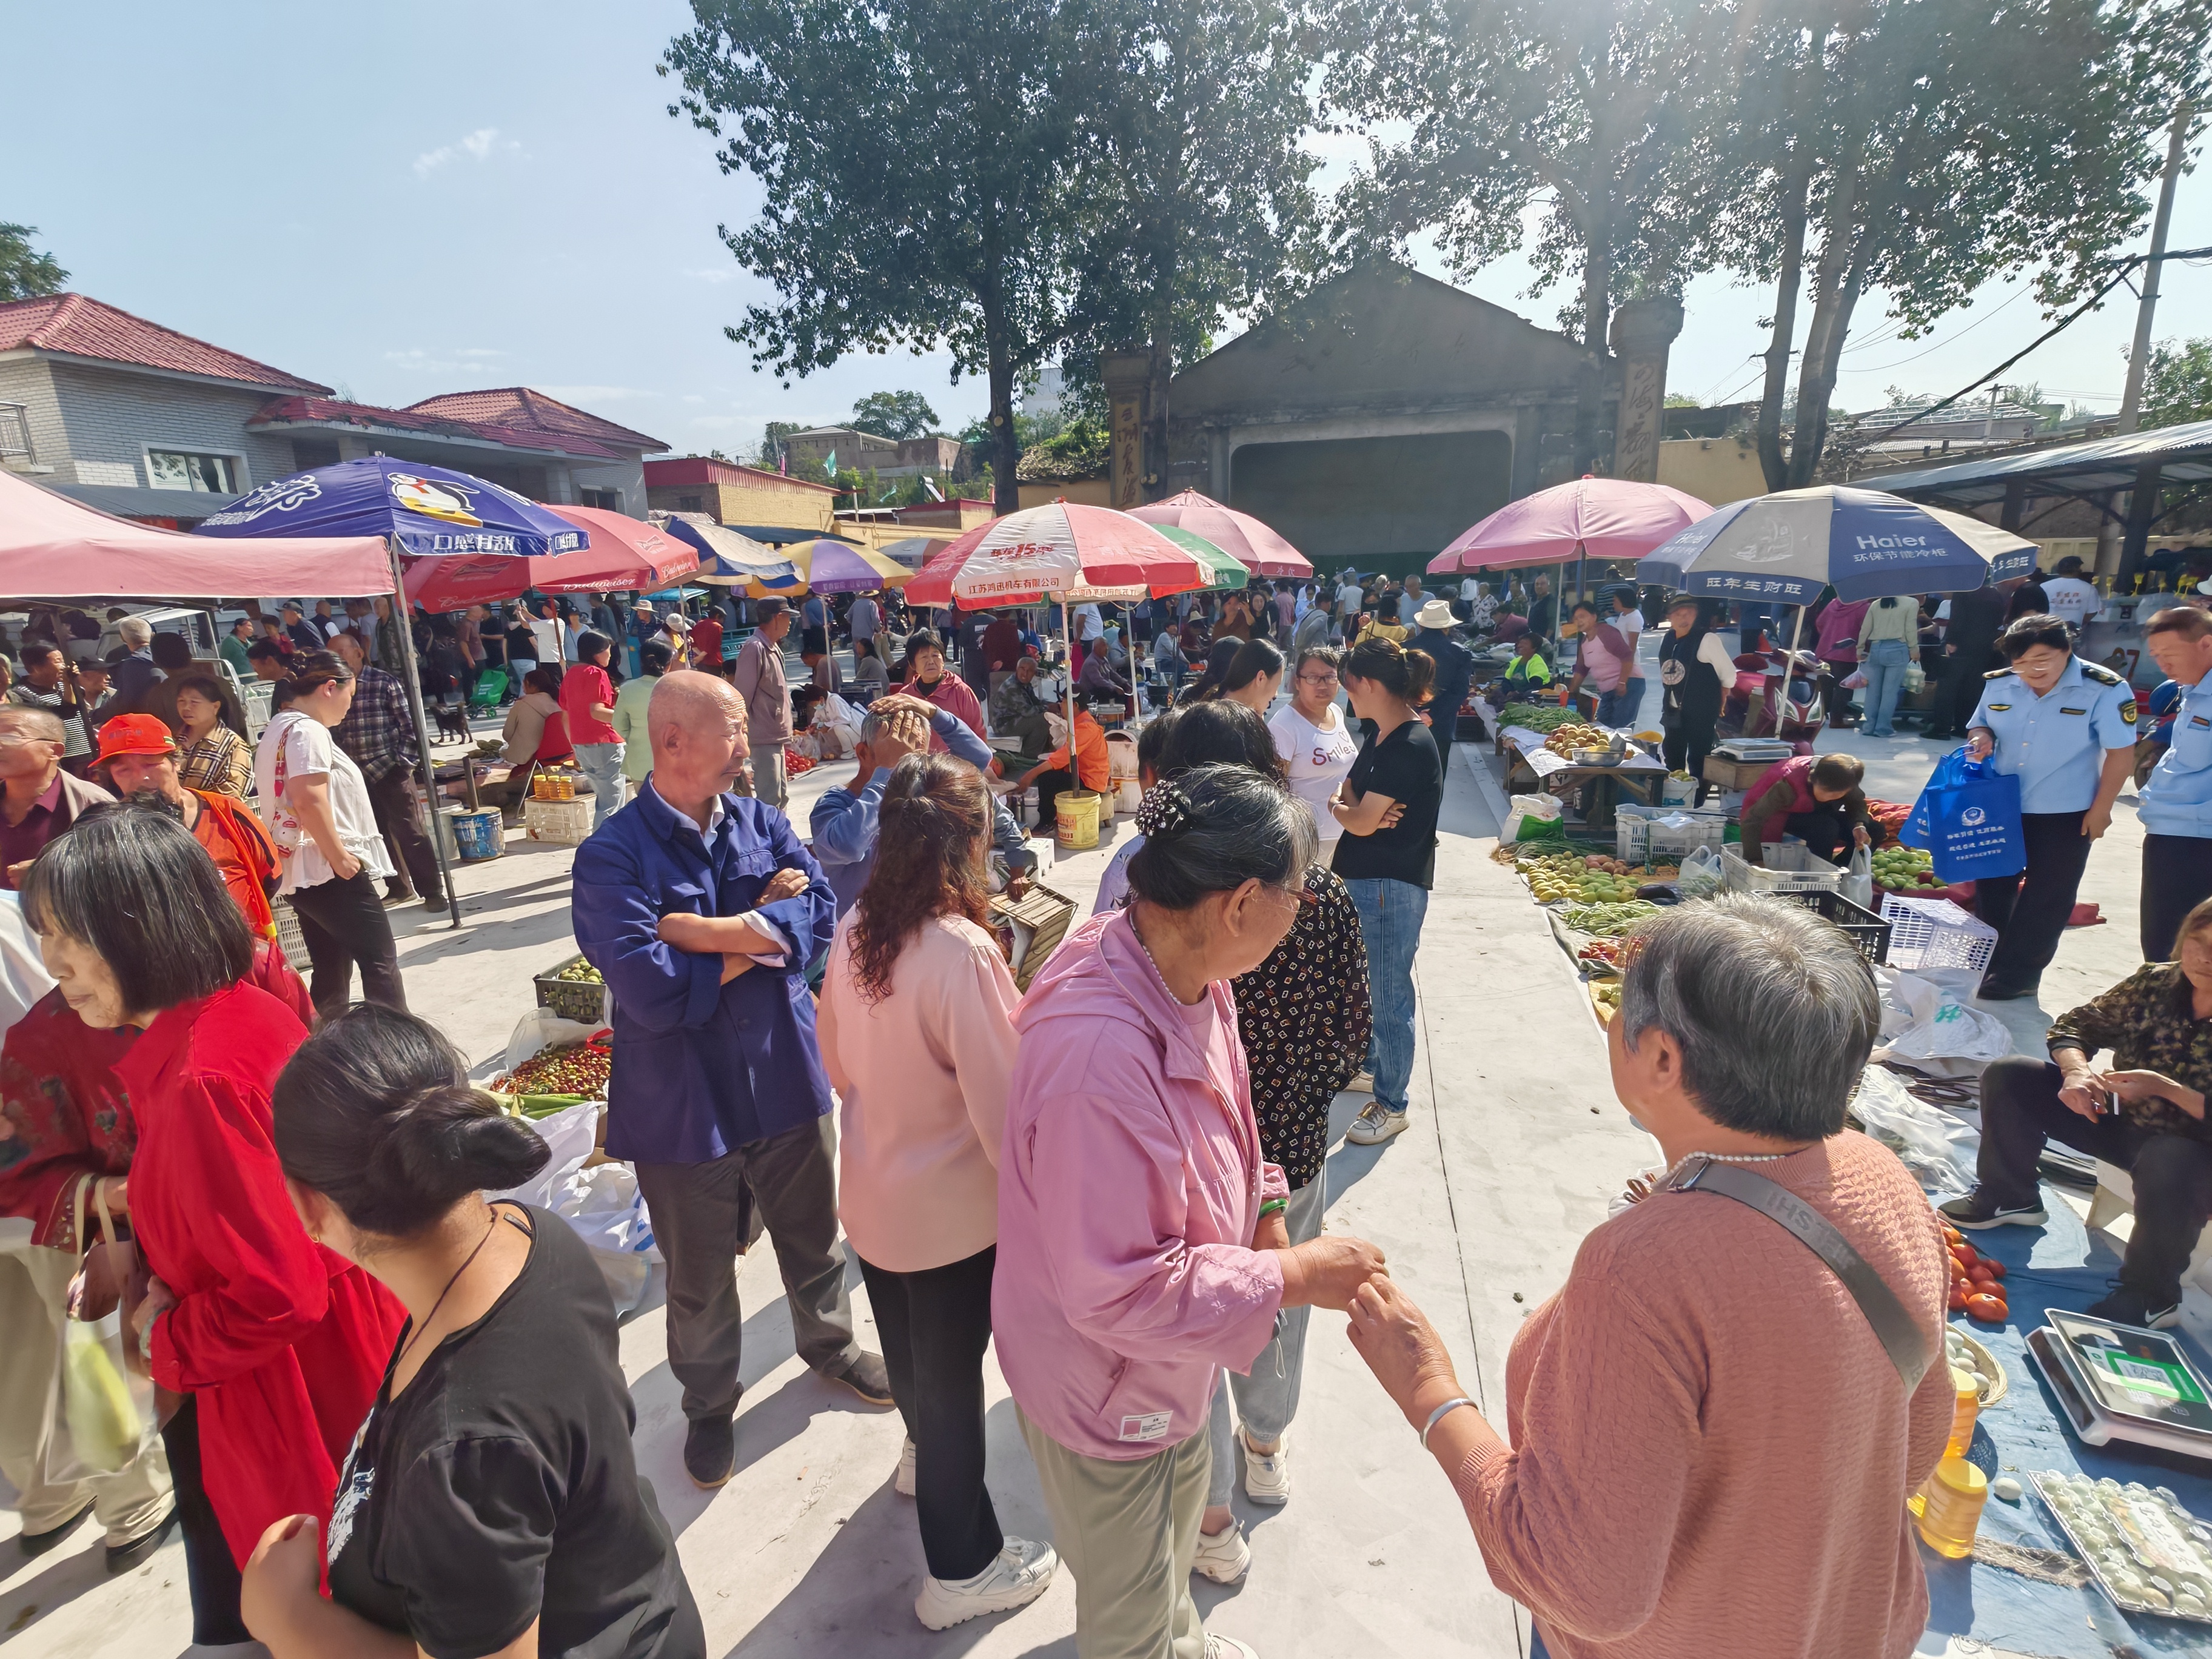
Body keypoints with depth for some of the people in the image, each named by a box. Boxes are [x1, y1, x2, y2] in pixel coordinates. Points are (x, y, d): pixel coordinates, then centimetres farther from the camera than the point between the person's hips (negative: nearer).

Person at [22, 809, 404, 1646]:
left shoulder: (201, 1083, -29)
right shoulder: (252, 1012, -2)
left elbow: (278, 1296, -26)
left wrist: (164, 1342, -9)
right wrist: (171, 1280, 2)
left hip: (298, 1411, -9)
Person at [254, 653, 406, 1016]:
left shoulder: (279, 727, 20)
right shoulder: (307, 731, -12)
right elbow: (309, 801, -22)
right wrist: (340, 856, -18)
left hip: (300, 872, 10)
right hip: (331, 871, -10)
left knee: (332, 973, 13)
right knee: (381, 962, -7)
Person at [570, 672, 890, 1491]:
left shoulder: (763, 822, -2)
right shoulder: (611, 857, -17)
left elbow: (821, 910, -14)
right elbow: (650, 991, -27)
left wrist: (717, 932, -26)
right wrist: (764, 931, -16)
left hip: (786, 1078, 4)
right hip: (684, 1100, -3)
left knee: (813, 1235, 24)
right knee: (700, 1276, 18)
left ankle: (830, 1345, 53)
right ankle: (709, 1406, 46)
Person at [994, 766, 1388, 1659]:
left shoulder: (1184, 970, -13)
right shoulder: (1099, 1052, -43)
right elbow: (1119, 1291, -34)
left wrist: (1262, 1204, -4)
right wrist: (1293, 1275, -27)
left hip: (1171, 1350, 9)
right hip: (1107, 1382, -9)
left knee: (1179, 1504, 37)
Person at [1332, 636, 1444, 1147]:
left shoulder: (1411, 748, -22)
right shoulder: (1380, 735, 8)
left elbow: (1361, 821, -22)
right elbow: (1346, 793, 8)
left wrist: (1342, 809, -1)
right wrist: (1355, 810, -14)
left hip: (1392, 887, -10)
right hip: (1363, 878, 10)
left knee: (1390, 994, 3)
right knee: (1361, 980, 25)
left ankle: (1392, 1104, 18)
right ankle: (1367, 1062, 46)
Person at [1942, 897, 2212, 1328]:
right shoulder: (2155, 982, -7)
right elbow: (2073, 1026, 0)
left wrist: (2165, 1088, -33)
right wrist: (2077, 1072, -19)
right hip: (2123, 1121, 6)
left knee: (2167, 1167, -40)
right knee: (2008, 1077, -6)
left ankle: (2151, 1296, -14)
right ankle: (2010, 1199, 12)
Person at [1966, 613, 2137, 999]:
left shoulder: (2104, 689, -14)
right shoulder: (1998, 684, -2)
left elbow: (2121, 753, -11)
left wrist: (2100, 809, -12)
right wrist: (1981, 738, -11)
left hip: (2065, 816, -4)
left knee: (2046, 900, 6)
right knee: (1991, 889, 14)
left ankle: (2016, 976, 15)